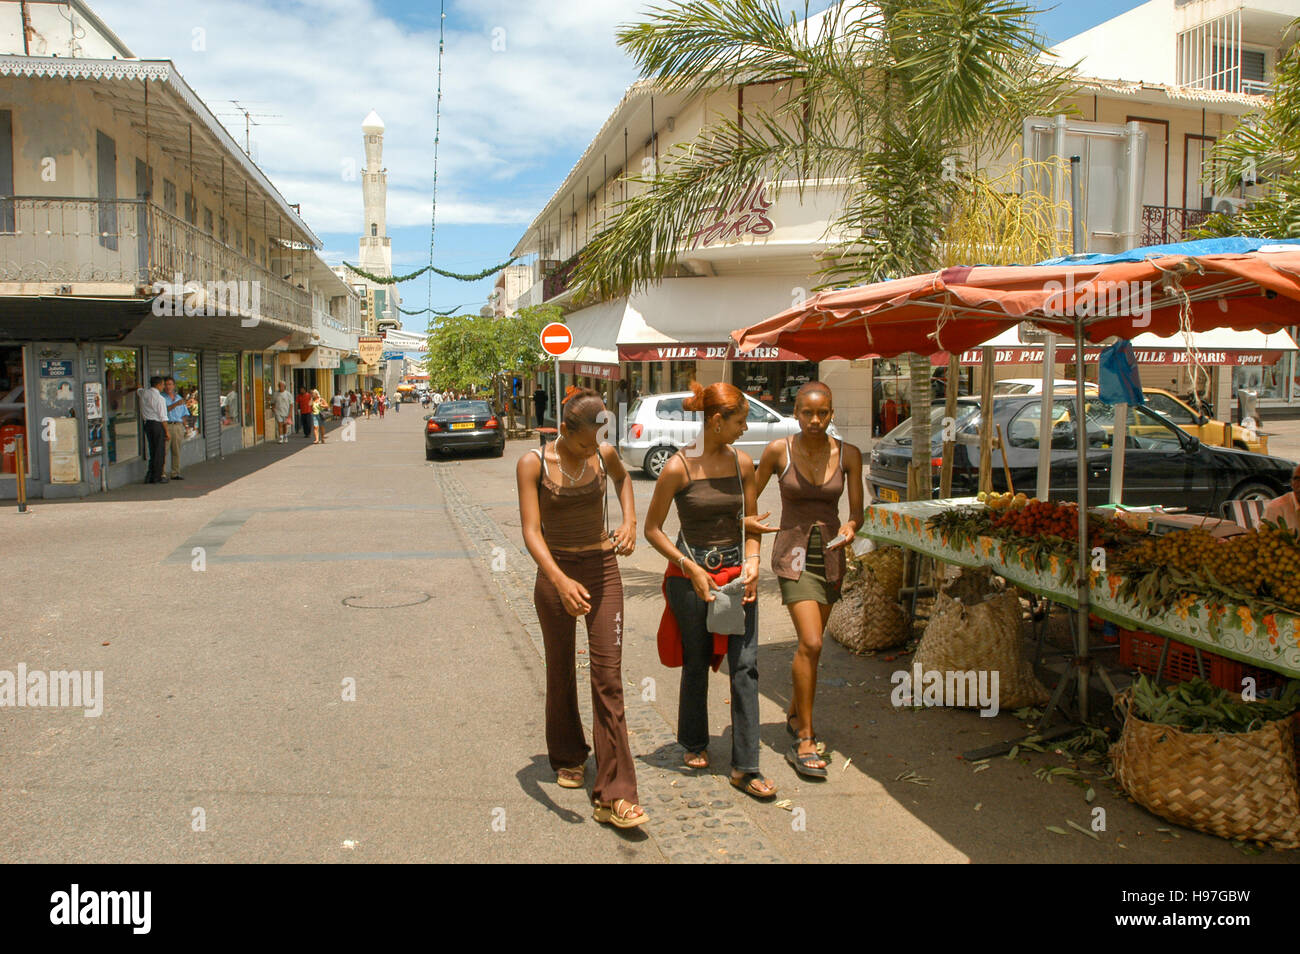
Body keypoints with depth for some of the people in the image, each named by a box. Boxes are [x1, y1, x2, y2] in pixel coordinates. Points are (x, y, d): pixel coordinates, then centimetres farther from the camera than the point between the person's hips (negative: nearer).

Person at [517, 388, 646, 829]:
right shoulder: (533, 464, -13)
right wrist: (560, 580, -37)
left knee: (608, 677, -7)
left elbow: (622, 478, 22)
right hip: (555, 572, -1)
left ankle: (614, 796, -5)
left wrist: (629, 521, 6)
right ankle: (568, 758, 40)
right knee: (561, 672, 14)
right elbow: (531, 532, -22)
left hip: (602, 569, 1)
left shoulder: (603, 454, -3)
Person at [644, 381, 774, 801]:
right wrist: (692, 569, -12)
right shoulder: (678, 468, -12)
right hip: (691, 573, -3)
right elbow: (652, 529, -6)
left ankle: (745, 767, 7)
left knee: (745, 666, -2)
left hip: (736, 573, 3)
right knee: (696, 664, 11)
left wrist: (751, 562, -4)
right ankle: (694, 744, 35)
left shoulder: (742, 463, 2)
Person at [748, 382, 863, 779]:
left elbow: (857, 510, 2)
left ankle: (794, 713, 39)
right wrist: (745, 520, -19)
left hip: (830, 554, 4)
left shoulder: (848, 455, -3)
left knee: (811, 645, 15)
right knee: (810, 644, -16)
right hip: (793, 554, -4)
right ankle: (804, 739, -5)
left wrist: (850, 527, -20)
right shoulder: (778, 451, -9)